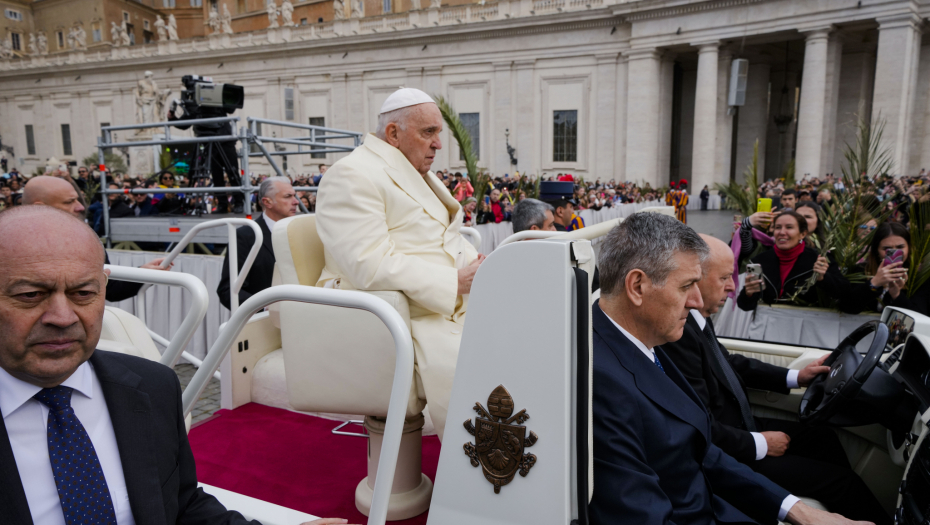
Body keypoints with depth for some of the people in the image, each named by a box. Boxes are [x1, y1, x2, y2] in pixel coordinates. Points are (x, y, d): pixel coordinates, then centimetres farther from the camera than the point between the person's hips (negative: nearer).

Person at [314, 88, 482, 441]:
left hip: (449, 307, 10)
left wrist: (480, 269, 3)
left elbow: (450, 240, 26)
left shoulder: (418, 176, 22)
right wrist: (454, 281, -18)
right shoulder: (352, 176, -10)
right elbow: (370, 267, -22)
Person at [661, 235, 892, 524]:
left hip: (737, 425, 10)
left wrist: (796, 377, 12)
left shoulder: (697, 318, -2)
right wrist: (760, 444, -15)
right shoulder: (678, 333, -31)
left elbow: (730, 362, 16)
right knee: (841, 481, -4)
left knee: (822, 437, 22)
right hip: (725, 455, -10)